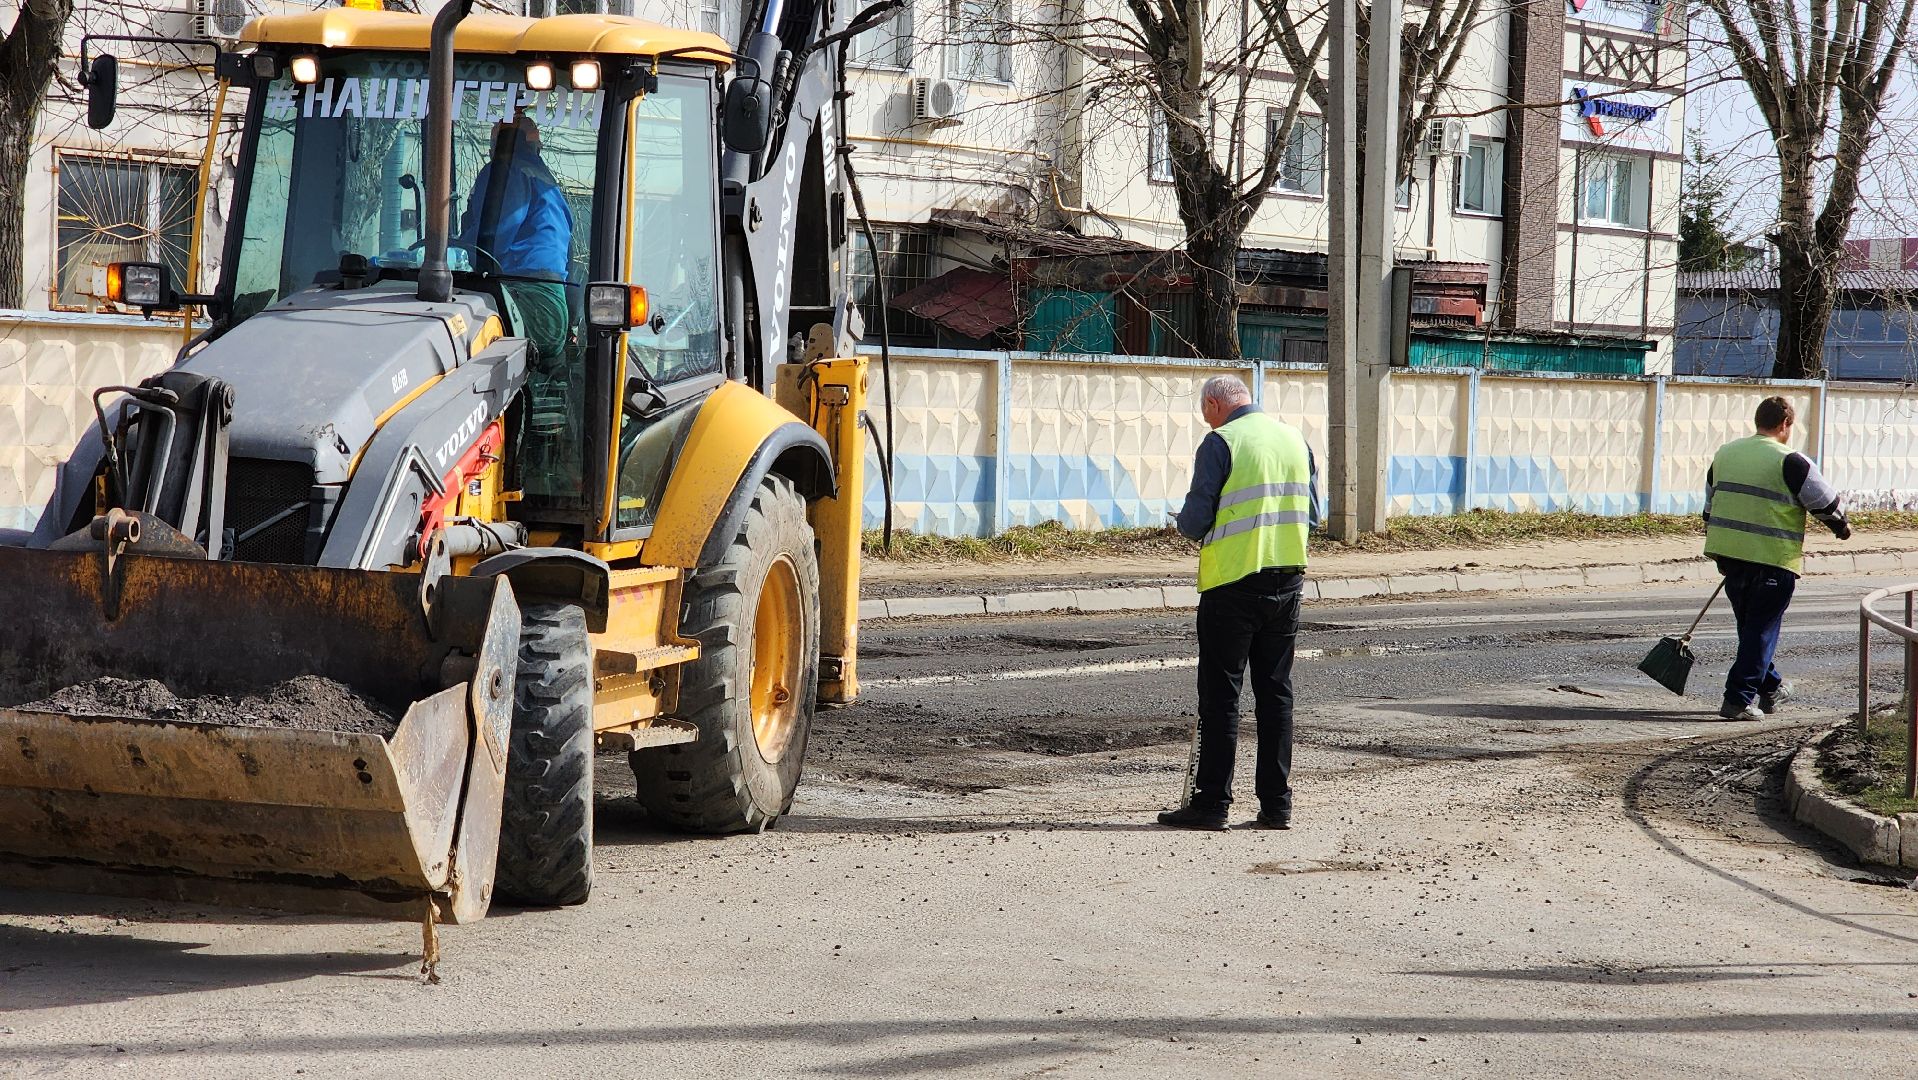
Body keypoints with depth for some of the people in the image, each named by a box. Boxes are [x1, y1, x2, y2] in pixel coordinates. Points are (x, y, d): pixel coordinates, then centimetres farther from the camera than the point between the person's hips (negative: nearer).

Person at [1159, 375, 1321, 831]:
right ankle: (1276, 804, 10)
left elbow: (1194, 521, -11)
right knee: (1276, 691, 10)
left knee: (1220, 694, 0)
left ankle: (1211, 802, 0)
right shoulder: (1295, 438, 10)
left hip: (1232, 582, -6)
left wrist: (1188, 525, 10)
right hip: (1287, 579, 6)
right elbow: (1312, 514, 12)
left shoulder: (1221, 442, -9)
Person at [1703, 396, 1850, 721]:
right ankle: (1739, 699, -4)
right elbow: (1825, 502, -5)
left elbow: (1710, 505, 19)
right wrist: (1842, 527, 16)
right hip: (1772, 560, -7)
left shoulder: (1725, 453, 10)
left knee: (1749, 625, 20)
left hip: (1727, 554, 7)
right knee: (1761, 630, 0)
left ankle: (1770, 689, 32)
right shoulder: (1789, 462, -12)